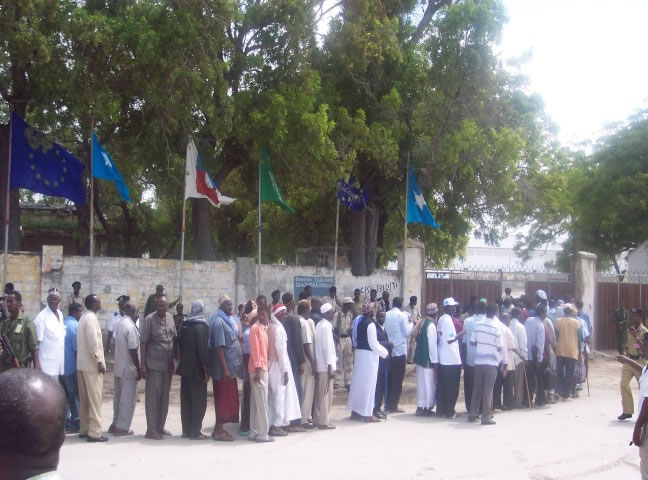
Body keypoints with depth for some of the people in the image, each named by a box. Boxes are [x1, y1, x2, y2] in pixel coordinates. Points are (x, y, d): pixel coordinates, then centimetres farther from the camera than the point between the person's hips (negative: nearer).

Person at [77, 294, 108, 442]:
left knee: (84, 399, 13)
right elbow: (93, 342, -21)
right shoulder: (91, 318, -14)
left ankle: (84, 430, 19)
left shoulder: (84, 317, 14)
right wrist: (99, 361, -18)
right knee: (95, 399, -5)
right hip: (92, 364, -9)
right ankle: (94, 433, -4)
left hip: (82, 364, 9)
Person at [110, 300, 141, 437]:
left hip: (119, 367, 8)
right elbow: (133, 350, -19)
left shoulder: (119, 324, 7)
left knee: (119, 396, 16)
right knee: (128, 398, -1)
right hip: (129, 368, -8)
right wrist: (138, 369, -12)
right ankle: (122, 428, 2)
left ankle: (116, 424, 23)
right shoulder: (130, 326, -18)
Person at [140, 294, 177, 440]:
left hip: (168, 364, 6)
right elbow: (143, 342, -8)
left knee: (164, 396, 10)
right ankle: (151, 430, 2)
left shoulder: (170, 318, 8)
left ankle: (160, 427, 20)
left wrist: (175, 360, 10)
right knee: (153, 397, -2)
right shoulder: (149, 319, -9)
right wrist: (143, 364, -11)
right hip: (154, 364, -6)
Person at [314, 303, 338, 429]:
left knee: (321, 393, 14)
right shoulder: (326, 326, -16)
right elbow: (327, 347, -19)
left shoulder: (320, 324, 11)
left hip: (321, 364, 9)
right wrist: (330, 367, -18)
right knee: (326, 394, -2)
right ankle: (323, 422, 3)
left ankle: (317, 419, 20)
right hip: (326, 365, -9)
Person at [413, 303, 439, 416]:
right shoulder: (431, 326, -17)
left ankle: (420, 407, 19)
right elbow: (432, 344, -18)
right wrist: (435, 361, -14)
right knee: (429, 383, 1)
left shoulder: (421, 323, 7)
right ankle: (426, 408, 6)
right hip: (428, 359, -8)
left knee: (421, 382, 14)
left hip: (419, 357, 8)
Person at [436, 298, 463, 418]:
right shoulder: (448, 320, -16)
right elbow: (450, 339, -18)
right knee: (452, 387, 0)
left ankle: (440, 409, 18)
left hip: (443, 358, 9)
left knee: (442, 385, 12)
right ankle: (450, 411, 5)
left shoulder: (441, 319, 10)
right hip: (452, 359, -8)